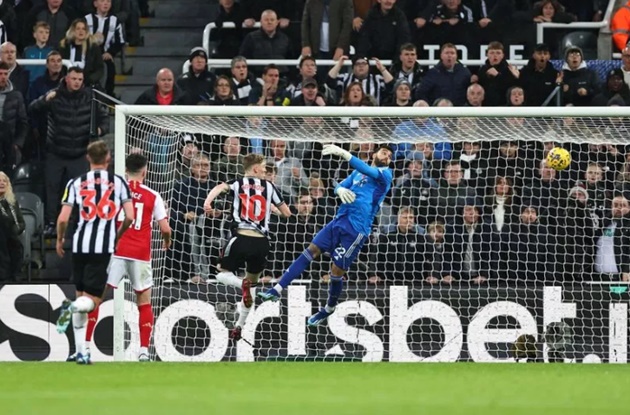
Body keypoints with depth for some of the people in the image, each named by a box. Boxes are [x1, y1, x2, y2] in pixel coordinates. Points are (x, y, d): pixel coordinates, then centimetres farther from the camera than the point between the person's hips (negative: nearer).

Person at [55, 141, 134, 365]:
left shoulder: (76, 183, 5)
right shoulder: (118, 182, 3)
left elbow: (63, 218, -1)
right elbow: (129, 216, -1)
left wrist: (60, 240, 17)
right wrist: (119, 235, 18)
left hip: (80, 245, 2)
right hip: (105, 246, -2)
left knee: (82, 294, 13)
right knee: (93, 299, 0)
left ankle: (81, 351, 11)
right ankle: (73, 306, -35)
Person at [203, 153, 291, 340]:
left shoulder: (237, 183, 11)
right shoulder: (269, 186, 14)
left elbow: (219, 188, -13)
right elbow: (286, 213, 18)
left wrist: (208, 203, -29)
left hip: (242, 236, -2)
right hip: (262, 241, 2)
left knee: (223, 273, 15)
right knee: (251, 282, 20)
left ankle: (243, 285, -20)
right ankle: (239, 326, 20)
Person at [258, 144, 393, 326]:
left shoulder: (385, 174, -4)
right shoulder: (358, 172, 19)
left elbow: (367, 170, -23)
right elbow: (340, 186, 14)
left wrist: (343, 152, -34)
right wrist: (340, 189, -13)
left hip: (356, 229, -6)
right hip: (339, 221, 6)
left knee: (337, 270, -2)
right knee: (311, 250, -1)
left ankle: (329, 310, 20)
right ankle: (278, 290, -1)